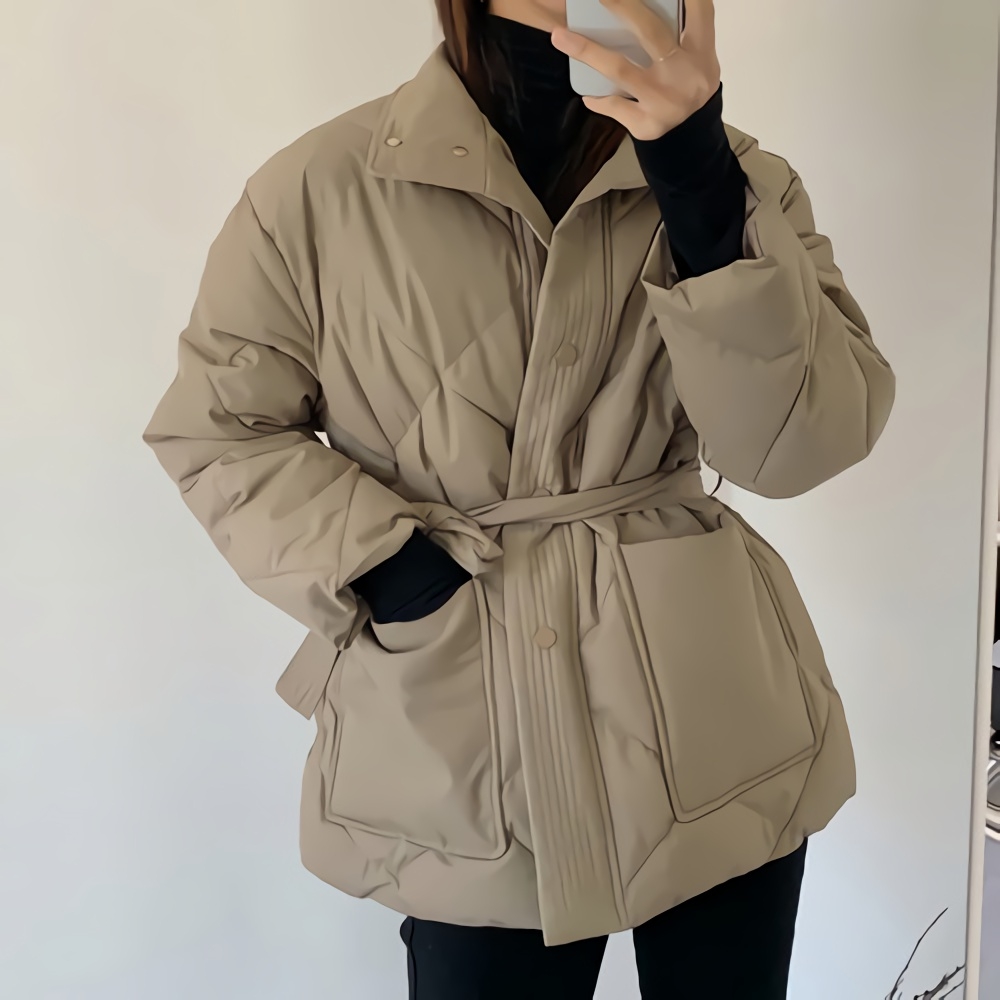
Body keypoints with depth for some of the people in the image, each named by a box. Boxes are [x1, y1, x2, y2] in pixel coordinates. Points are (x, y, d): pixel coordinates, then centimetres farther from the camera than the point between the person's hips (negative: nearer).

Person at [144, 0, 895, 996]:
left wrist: (699, 179, -24)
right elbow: (216, 429, 2)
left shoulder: (732, 175, -1)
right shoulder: (323, 190, -7)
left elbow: (804, 443, -14)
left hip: (714, 722, 3)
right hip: (465, 746, -2)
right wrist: (382, 569, -12)